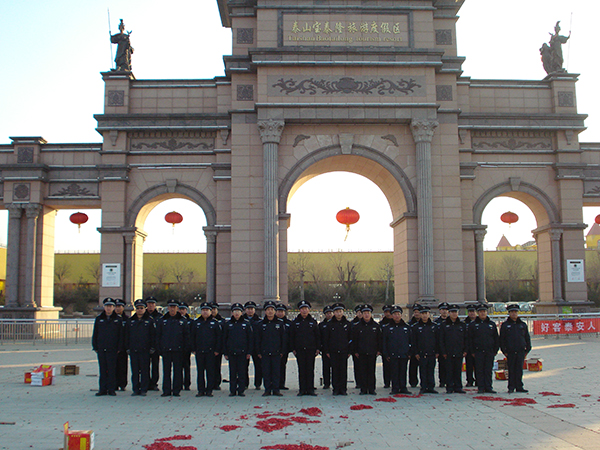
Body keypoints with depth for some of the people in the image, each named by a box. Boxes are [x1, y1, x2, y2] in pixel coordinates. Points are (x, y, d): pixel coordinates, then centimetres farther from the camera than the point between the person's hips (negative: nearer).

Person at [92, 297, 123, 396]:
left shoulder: (118, 319, 3)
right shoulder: (99, 319, 10)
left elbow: (121, 335, 3)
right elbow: (95, 334, 11)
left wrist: (119, 348, -3)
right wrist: (95, 346, 5)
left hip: (113, 349, -2)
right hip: (101, 349, 2)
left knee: (112, 370, -1)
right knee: (102, 370, 6)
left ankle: (111, 389, 6)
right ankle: (102, 389, 12)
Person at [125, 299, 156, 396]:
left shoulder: (150, 320, 3)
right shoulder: (130, 321, 12)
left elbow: (153, 335, 1)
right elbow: (127, 335, 15)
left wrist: (152, 347, -4)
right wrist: (127, 347, 8)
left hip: (145, 350, -3)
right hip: (133, 350, 3)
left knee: (145, 370, 0)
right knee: (134, 371, 6)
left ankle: (144, 389, 5)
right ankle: (135, 389, 12)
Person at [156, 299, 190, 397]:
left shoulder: (182, 320, 6)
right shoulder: (162, 320, 10)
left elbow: (186, 335, 8)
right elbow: (158, 335, 11)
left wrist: (184, 348, -1)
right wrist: (159, 348, 3)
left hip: (178, 350, -1)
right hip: (165, 350, 1)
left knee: (178, 371, 0)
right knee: (166, 371, 3)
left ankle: (176, 390, 7)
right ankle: (166, 390, 9)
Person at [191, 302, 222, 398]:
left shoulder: (215, 322, 3)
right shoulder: (195, 322, 11)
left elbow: (219, 337, 2)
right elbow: (192, 337, 13)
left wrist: (217, 350, -3)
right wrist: (193, 349, 5)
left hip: (211, 351, -2)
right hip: (199, 352, 2)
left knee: (211, 371, -1)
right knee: (200, 371, 5)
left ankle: (209, 390, 6)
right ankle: (201, 390, 11)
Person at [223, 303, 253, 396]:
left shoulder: (246, 323, 4)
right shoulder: (227, 324, 7)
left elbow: (250, 339, 5)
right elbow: (224, 339, 9)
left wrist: (249, 352, -2)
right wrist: (225, 353, 3)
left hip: (243, 352, -1)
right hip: (231, 352, 1)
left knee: (242, 372, 1)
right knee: (232, 372, 4)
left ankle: (241, 390, 9)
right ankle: (232, 391, 12)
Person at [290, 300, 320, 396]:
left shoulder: (313, 321, 7)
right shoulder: (295, 322, 7)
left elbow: (318, 336, 9)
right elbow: (291, 336, 9)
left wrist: (317, 348, 3)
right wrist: (293, 349, 2)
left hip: (311, 349, 0)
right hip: (299, 350, 0)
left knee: (310, 369, 1)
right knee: (301, 369, 2)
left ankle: (310, 389, 7)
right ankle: (302, 389, 6)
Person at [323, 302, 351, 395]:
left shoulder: (348, 324, 6)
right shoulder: (329, 324, 5)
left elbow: (351, 338, 8)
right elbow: (325, 338, 7)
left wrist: (349, 351, 3)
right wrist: (327, 351, 1)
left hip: (344, 352, 0)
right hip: (333, 352, 0)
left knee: (343, 370, 1)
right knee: (335, 370, 1)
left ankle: (343, 389, 8)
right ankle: (336, 389, 8)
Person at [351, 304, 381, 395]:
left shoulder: (376, 326, 6)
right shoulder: (357, 326, 5)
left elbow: (379, 339, 10)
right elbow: (354, 340, 6)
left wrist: (379, 350, 4)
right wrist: (355, 351, 2)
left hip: (372, 353, 0)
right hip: (361, 353, 0)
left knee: (372, 371, 3)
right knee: (362, 371, 1)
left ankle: (371, 389, 10)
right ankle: (363, 389, 7)